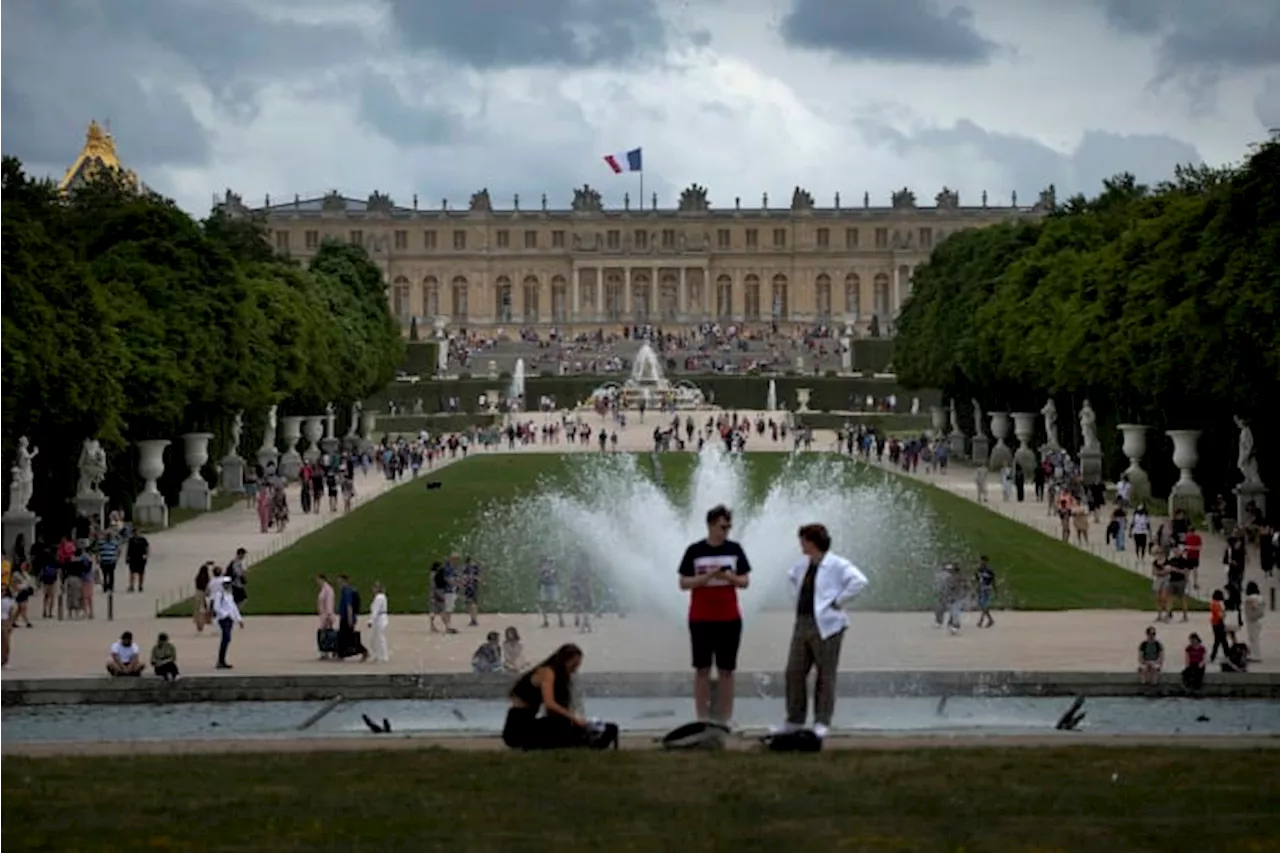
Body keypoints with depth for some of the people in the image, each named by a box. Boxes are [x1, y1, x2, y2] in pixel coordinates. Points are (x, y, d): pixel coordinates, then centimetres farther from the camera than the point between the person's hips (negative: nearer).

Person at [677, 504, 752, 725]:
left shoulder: (734, 549, 4)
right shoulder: (694, 551, -2)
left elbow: (745, 581, 6)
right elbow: (684, 583, -2)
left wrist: (730, 577, -14)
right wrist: (707, 576, -16)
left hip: (729, 618, 2)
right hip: (701, 619, -2)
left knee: (726, 669, 4)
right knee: (702, 669, 0)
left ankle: (725, 719, 8)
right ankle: (702, 718, 3)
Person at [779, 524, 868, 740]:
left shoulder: (837, 565, -10)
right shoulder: (804, 564, 14)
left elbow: (859, 582, -22)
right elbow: (792, 576, 36)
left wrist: (838, 602, -18)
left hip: (825, 626, -8)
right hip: (802, 624, 8)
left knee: (825, 676, 0)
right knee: (794, 673, 5)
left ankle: (822, 723, 6)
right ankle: (794, 721, 14)